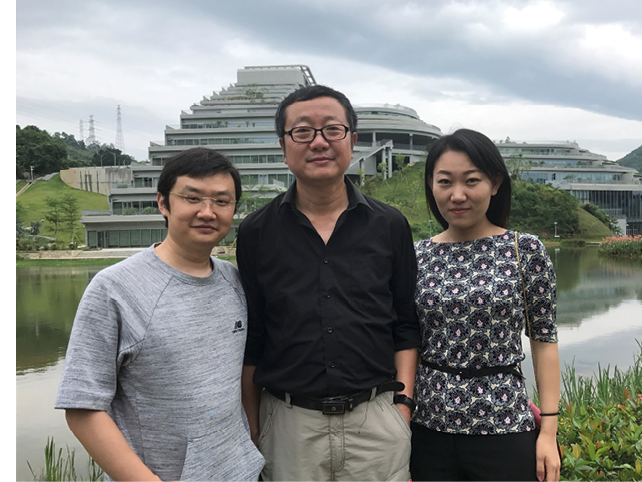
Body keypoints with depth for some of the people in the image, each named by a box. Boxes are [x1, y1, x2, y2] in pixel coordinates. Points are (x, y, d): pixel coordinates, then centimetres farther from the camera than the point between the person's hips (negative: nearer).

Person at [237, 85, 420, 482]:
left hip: (377, 419, 1)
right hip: (287, 423, 0)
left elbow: (407, 327, 6)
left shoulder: (390, 226, 2)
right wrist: (252, 428, 4)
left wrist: (403, 405, 0)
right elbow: (251, 341, 4)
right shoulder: (256, 233, 1)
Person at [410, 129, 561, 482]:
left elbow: (544, 339, -2)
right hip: (430, 429, 2)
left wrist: (549, 431, -5)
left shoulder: (525, 250, -5)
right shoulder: (418, 256, 1)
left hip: (504, 428, -2)